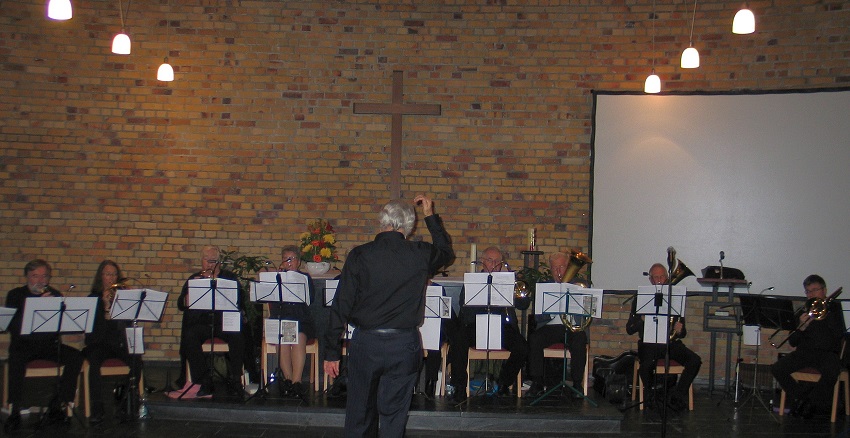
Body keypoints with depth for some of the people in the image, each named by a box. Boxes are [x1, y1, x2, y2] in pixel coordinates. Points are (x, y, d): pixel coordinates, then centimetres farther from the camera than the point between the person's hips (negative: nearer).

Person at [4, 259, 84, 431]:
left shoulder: (55, 295, 9)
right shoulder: (15, 295, 3)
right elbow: (12, 326, -12)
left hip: (49, 344, 2)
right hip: (23, 344, -2)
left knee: (76, 357, -23)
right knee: (16, 359, -36)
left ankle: (58, 404, -16)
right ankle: (14, 410, -26)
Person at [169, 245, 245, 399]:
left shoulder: (230, 278, 12)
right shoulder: (194, 279, 15)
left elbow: (236, 299, -6)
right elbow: (182, 305, 7)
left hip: (225, 322, -1)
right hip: (201, 323, 1)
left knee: (237, 335, -32)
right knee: (190, 336, -31)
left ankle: (234, 380, -20)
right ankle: (204, 383, -29)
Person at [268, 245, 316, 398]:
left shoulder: (305, 278, 19)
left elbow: (310, 298, 3)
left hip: (301, 321, -1)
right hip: (280, 320, 1)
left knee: (300, 337, -33)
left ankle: (296, 381, -37)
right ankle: (289, 379, -33)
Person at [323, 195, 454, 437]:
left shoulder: (360, 255, -7)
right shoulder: (420, 255, -4)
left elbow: (341, 306, -7)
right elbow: (446, 252, 21)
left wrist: (332, 352, -1)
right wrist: (430, 216, 27)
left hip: (365, 343, -1)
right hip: (404, 345, 1)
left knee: (359, 412, 14)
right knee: (394, 415, 10)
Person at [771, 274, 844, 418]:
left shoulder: (834, 308, 7)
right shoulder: (803, 311, 13)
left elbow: (839, 334, -11)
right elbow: (792, 342, 9)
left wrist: (825, 311, -13)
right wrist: (802, 327, -11)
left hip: (827, 353, -3)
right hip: (804, 352, 3)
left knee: (831, 372, -36)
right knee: (776, 369, -21)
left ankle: (811, 401, -11)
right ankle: (800, 396, -1)